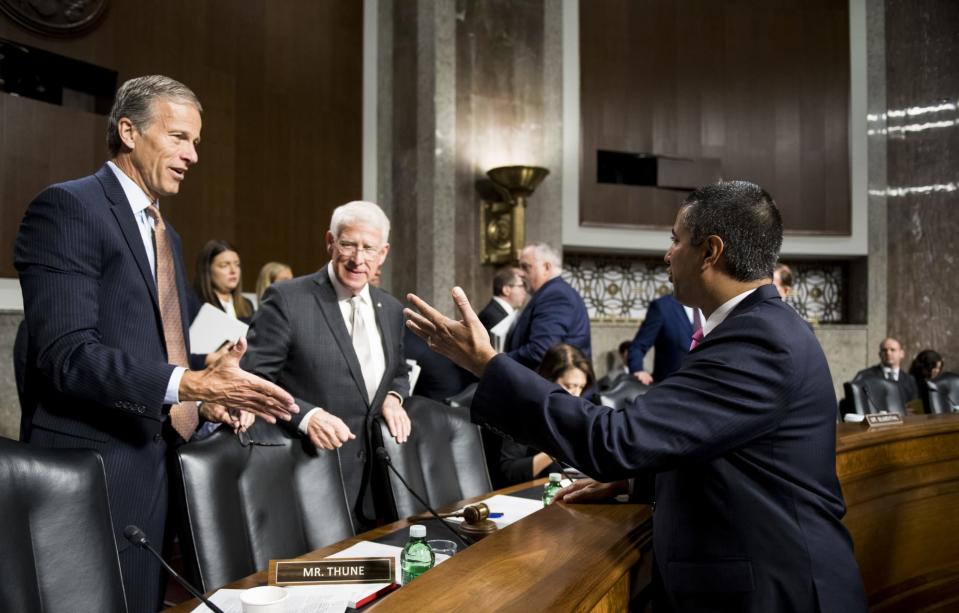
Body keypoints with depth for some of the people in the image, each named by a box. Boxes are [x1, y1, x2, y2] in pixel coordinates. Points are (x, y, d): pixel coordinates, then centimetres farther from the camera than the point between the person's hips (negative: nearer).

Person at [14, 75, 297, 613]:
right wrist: (188, 384, -29)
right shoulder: (66, 208, -11)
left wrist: (206, 392, 4)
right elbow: (66, 354, -21)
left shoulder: (168, 236, 18)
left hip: (159, 464, 8)